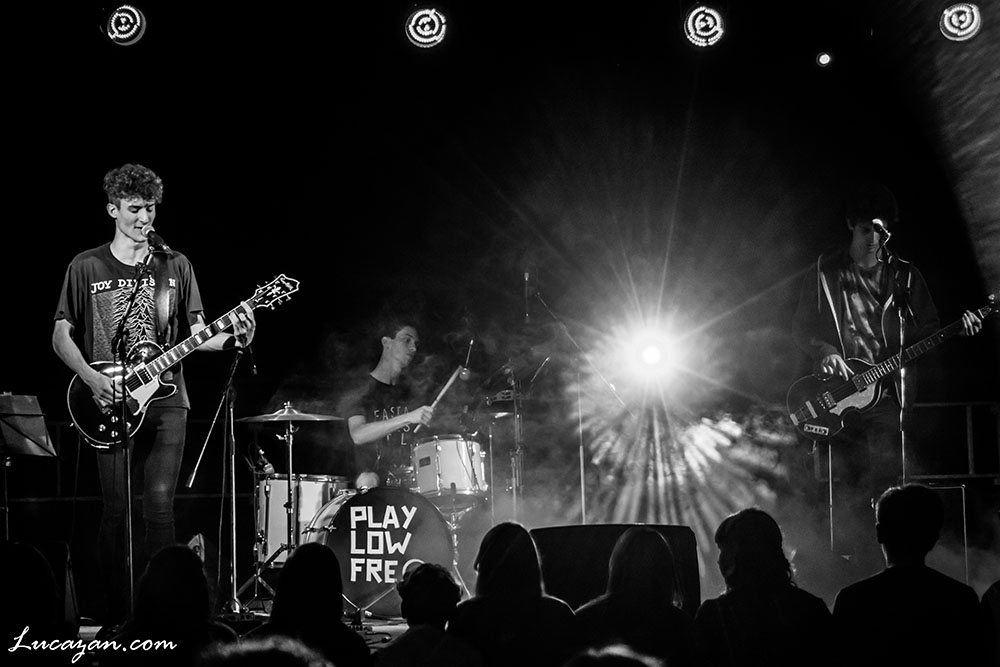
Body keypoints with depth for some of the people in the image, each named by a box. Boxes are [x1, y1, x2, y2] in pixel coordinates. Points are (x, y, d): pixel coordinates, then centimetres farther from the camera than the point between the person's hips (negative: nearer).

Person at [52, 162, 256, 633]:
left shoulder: (174, 266, 10)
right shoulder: (86, 268, 5)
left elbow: (196, 333, 8)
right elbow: (61, 336, 5)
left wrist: (230, 339, -13)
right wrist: (93, 379, -11)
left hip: (166, 400, 1)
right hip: (111, 403, -1)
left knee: (159, 505, -6)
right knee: (116, 510, -2)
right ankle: (116, 616, 6)